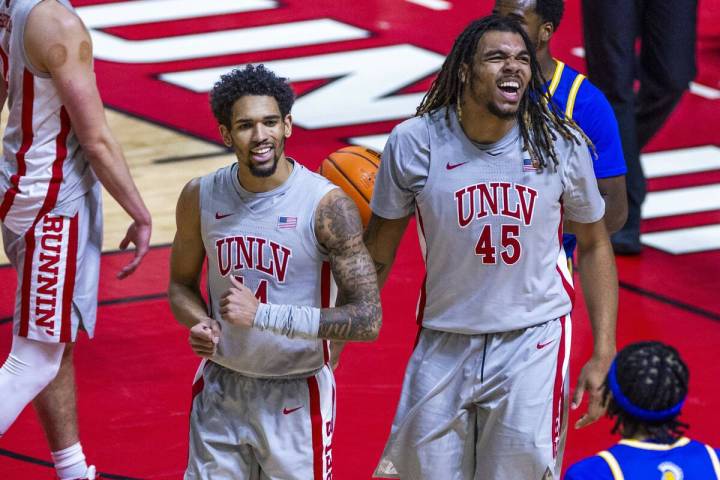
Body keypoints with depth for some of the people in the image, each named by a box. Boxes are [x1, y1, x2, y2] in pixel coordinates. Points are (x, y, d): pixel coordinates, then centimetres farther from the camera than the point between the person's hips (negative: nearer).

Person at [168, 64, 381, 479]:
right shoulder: (201, 198, -4)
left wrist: (262, 314, -27)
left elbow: (368, 320, -22)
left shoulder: (327, 206, -18)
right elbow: (182, 284, 12)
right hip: (221, 388, 3)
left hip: (296, 396, -3)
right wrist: (200, 323, -12)